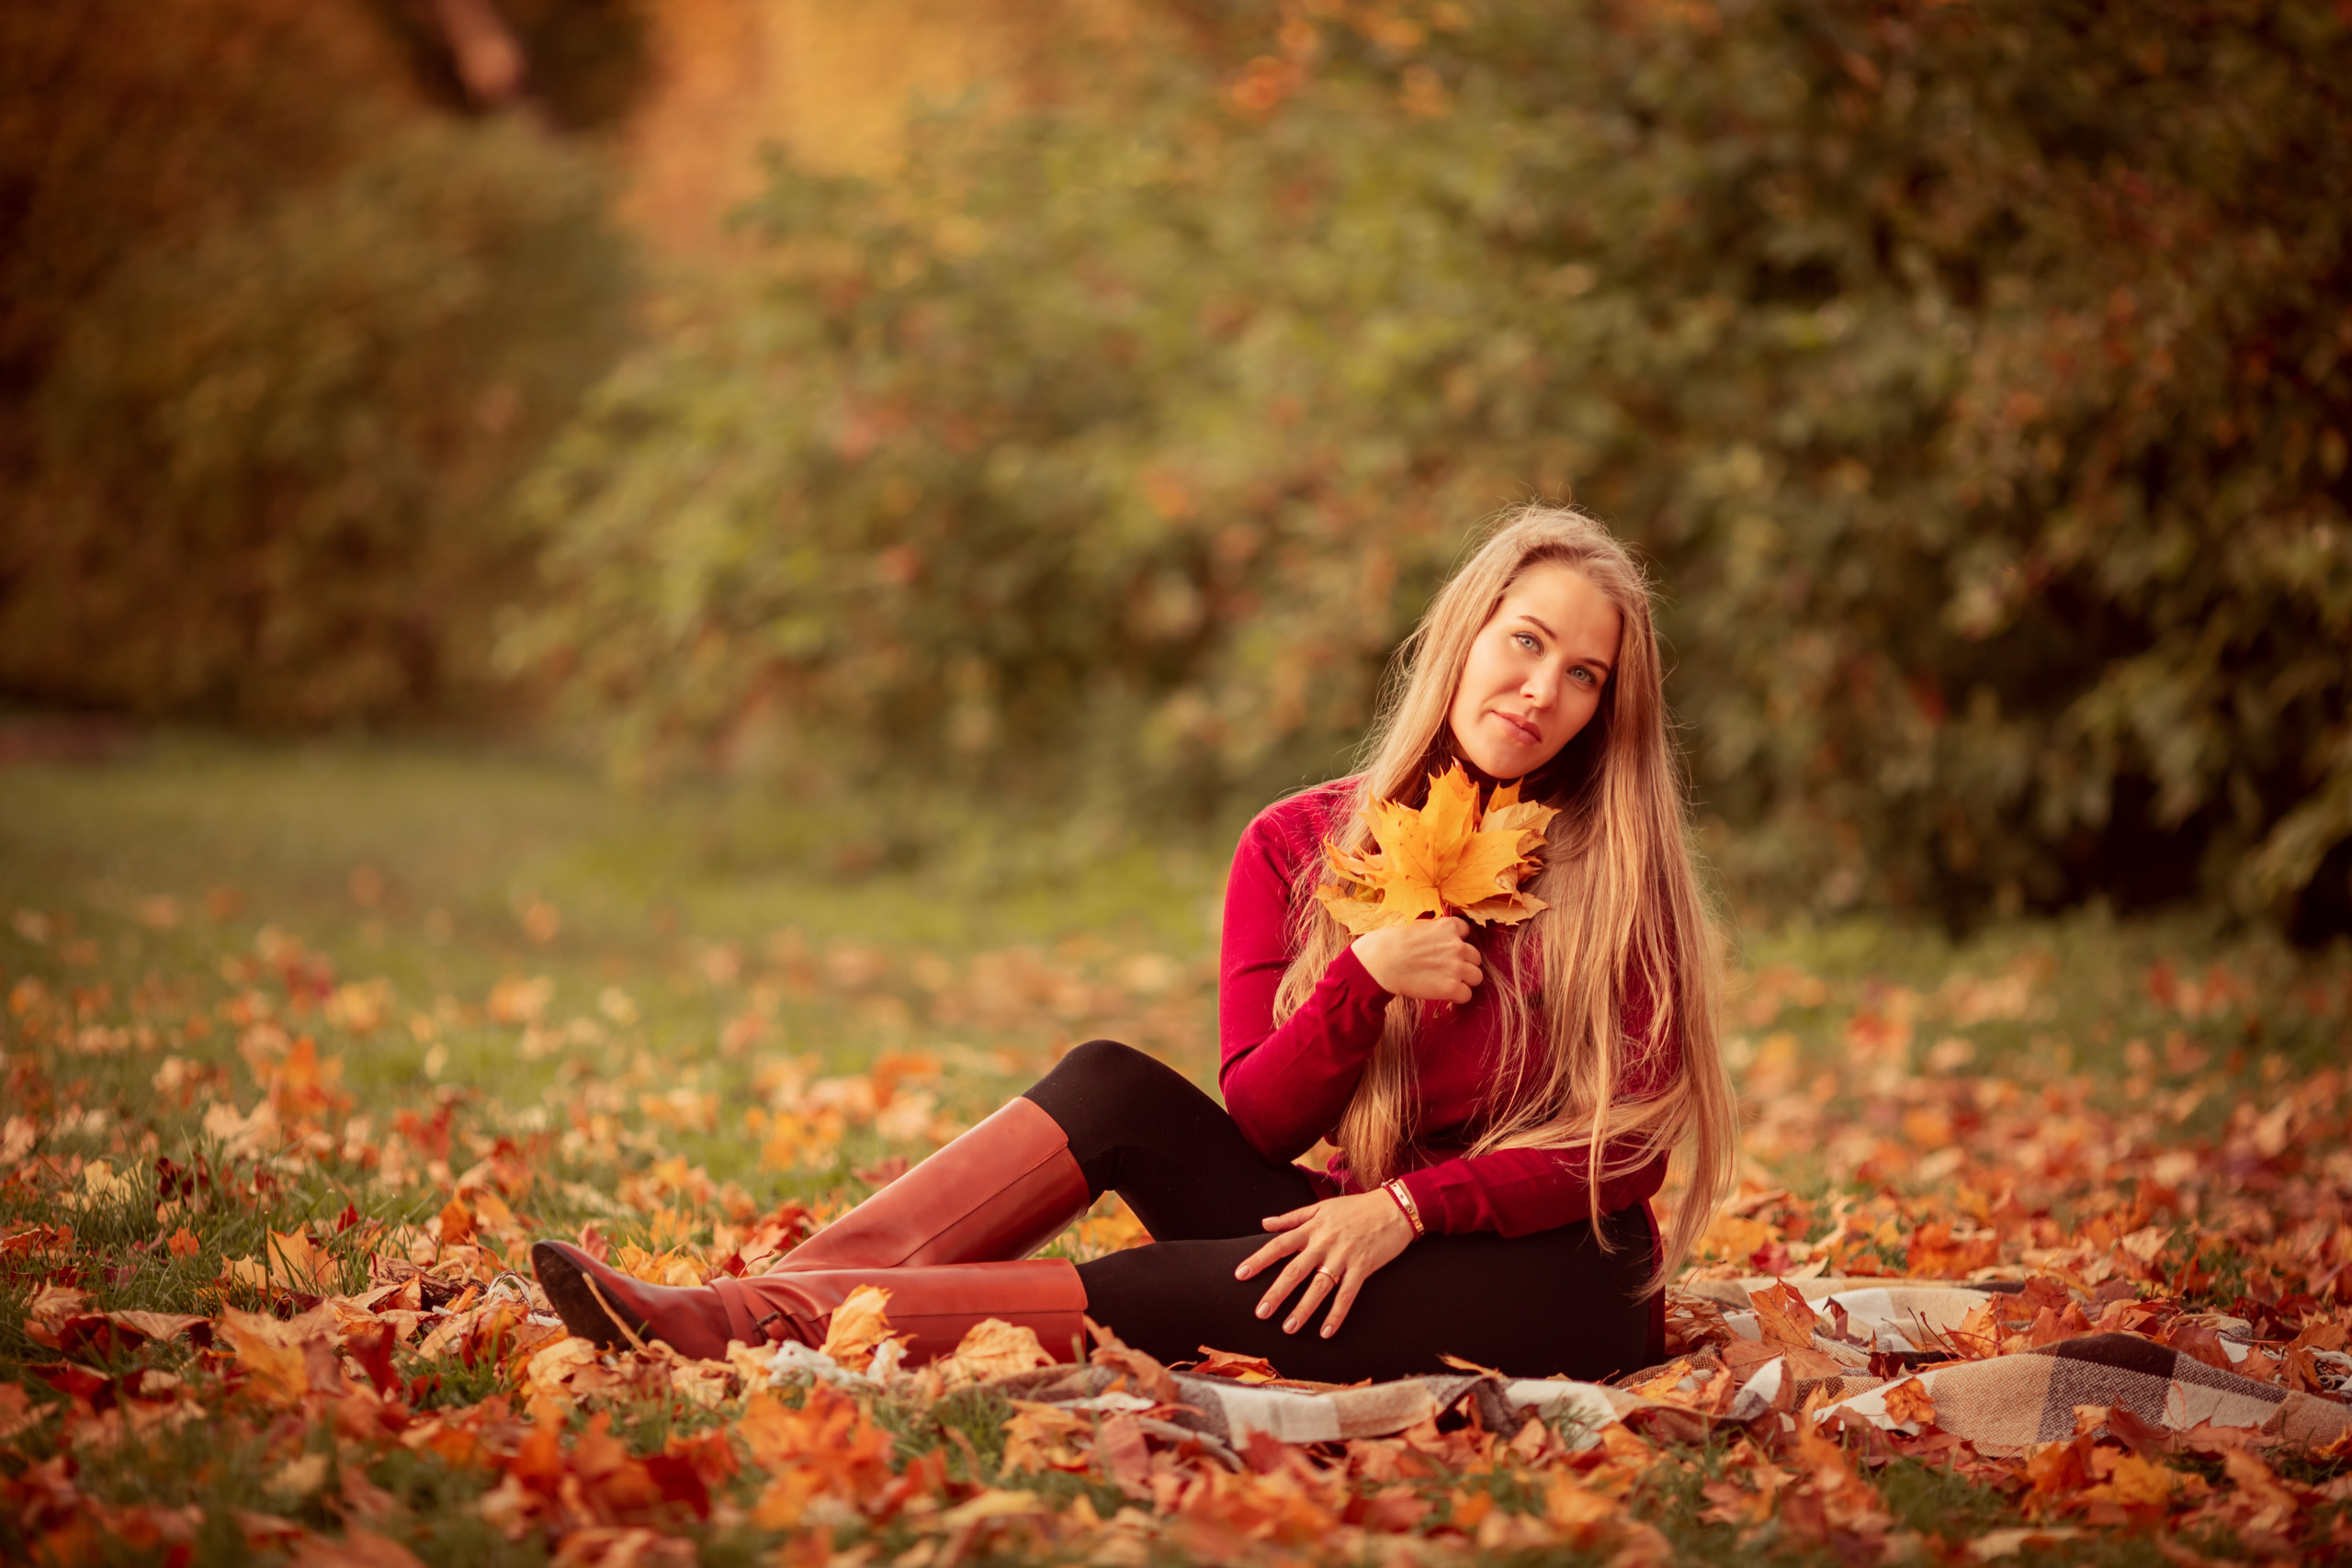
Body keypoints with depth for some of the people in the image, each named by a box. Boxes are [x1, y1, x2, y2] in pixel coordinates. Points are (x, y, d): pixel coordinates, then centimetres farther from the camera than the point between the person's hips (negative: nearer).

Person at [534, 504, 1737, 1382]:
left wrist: (1409, 1205, -19)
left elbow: (1630, 1141, -8)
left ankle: (787, 1319, -32)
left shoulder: (1620, 862, -5)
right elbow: (1254, 1126, -2)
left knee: (1206, 1296, -30)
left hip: (1566, 1279, -4)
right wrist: (1362, 976, -19)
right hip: (1372, 1235, 4)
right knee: (1109, 1086, -17)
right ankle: (746, 1305, -26)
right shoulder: (1295, 847, 3)